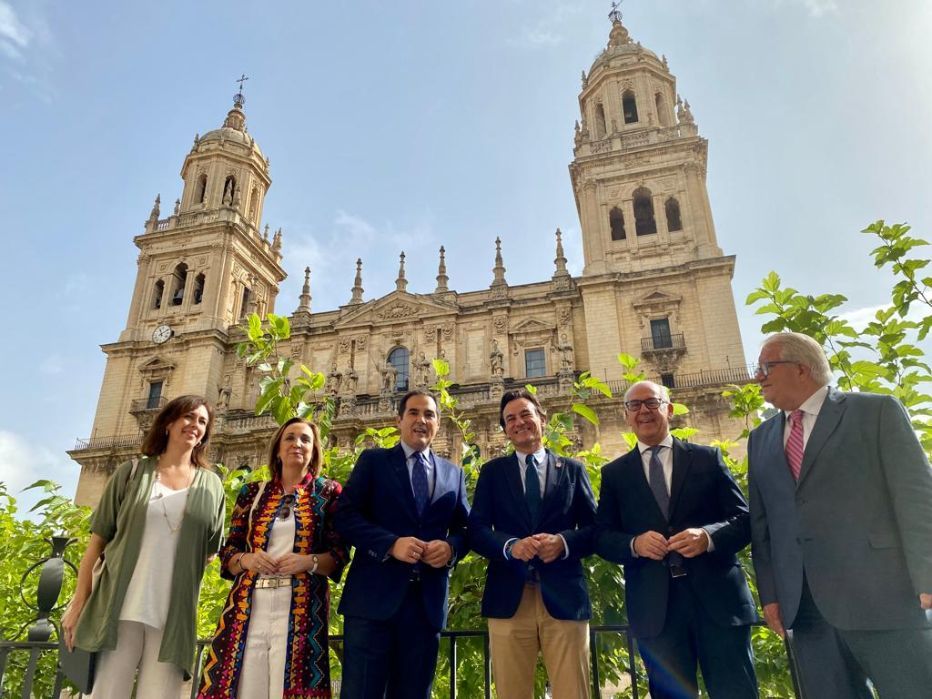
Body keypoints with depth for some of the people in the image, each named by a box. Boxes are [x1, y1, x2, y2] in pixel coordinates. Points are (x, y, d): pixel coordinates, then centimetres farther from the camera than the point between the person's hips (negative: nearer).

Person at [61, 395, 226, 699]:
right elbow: (99, 538, 5)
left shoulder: (211, 485, 10)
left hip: (174, 614, 1)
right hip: (121, 607, -1)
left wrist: (183, 581, 3)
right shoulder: (132, 472, 7)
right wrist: (79, 601, 1)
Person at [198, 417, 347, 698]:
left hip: (300, 608, -2)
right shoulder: (252, 492, 13)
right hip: (248, 607, 2)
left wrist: (309, 561, -17)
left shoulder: (327, 492, 6)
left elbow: (339, 554, 2)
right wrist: (246, 559, -8)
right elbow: (228, 551, 13)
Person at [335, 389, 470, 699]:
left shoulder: (453, 473, 15)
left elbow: (465, 529, 12)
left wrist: (451, 547, -11)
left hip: (428, 600, 3)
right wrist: (391, 544, -17)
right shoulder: (373, 461, 7)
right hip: (374, 595, -3)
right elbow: (345, 515, -4)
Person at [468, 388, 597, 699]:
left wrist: (564, 542, -14)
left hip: (564, 596, 0)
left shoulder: (573, 469, 12)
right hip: (509, 599, 1)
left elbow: (595, 528, 6)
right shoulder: (492, 471, 12)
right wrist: (510, 546, -16)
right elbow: (477, 529, 4)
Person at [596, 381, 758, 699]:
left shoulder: (707, 458, 8)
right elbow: (602, 536, 7)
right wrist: (634, 544, -14)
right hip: (654, 606, 1)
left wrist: (708, 536, -17)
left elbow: (744, 518, 3)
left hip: (717, 595, 0)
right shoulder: (614, 473, 10)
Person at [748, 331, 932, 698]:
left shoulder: (877, 411, 2)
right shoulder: (761, 440, 15)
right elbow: (761, 523, 13)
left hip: (882, 596, -4)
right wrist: (770, 594, 7)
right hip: (805, 607, 5)